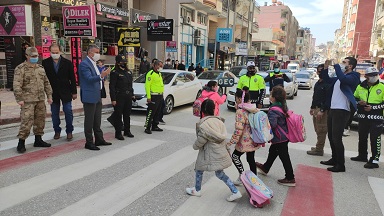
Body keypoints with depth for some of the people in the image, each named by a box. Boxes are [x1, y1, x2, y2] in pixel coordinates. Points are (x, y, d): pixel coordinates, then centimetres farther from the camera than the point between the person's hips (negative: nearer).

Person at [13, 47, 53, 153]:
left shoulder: (40, 68, 15)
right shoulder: (20, 69, -5)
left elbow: (46, 83, 19)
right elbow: (16, 85, -11)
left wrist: (49, 95, 14)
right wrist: (19, 99, -16)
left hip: (40, 100, 7)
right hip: (28, 101, -6)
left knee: (40, 120, 11)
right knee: (26, 121, -8)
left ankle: (38, 140, 24)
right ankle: (21, 143, 3)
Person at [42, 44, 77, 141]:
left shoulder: (67, 63, -1)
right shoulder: (45, 63, 0)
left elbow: (72, 78, 1)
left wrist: (74, 92, -1)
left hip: (65, 92, -1)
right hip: (53, 92, 1)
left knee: (68, 112, -1)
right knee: (54, 113, 9)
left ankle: (69, 131, 11)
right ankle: (57, 131, 22)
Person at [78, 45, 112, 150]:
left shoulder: (93, 63, 17)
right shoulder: (84, 64, -14)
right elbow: (89, 79, -25)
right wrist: (101, 76, -37)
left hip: (97, 96, 10)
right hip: (89, 97, -10)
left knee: (97, 120, 16)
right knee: (89, 120, -1)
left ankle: (99, 139, 26)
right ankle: (89, 142, 7)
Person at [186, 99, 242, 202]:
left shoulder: (204, 124, -20)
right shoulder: (219, 121, 0)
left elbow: (200, 140, -16)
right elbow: (222, 136, 6)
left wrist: (195, 146, 4)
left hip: (211, 154, -6)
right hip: (221, 153, 7)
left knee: (199, 169, 18)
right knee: (219, 173, 20)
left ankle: (197, 190, 34)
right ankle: (235, 192, 18)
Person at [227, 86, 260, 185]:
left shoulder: (240, 111, -21)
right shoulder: (254, 109, 4)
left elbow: (238, 130, -24)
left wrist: (231, 143, -17)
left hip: (245, 141, -7)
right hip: (254, 140, 8)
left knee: (235, 156, 13)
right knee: (251, 158, 19)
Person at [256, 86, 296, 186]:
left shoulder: (273, 110, -26)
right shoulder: (283, 106, 3)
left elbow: (272, 124, -37)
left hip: (279, 138, -10)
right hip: (284, 136, 10)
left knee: (284, 157, 1)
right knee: (272, 151, 25)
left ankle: (290, 179, 13)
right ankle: (265, 168, 45)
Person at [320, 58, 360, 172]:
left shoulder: (353, 77, -10)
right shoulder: (340, 76, 17)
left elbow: (342, 78, -31)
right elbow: (328, 80, 28)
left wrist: (336, 65, -21)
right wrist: (325, 67, 14)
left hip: (342, 110, -9)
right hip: (332, 109, 9)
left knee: (336, 138, -7)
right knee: (331, 136, 16)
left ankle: (341, 165, 3)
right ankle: (334, 159, 29)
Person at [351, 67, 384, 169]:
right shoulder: (360, 87, 7)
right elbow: (354, 98, 18)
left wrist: (372, 107, -17)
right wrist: (359, 102, -3)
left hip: (376, 118, -5)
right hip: (363, 117, 5)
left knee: (375, 139, -5)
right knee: (362, 138, 17)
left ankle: (374, 160, 1)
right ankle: (362, 156, 33)